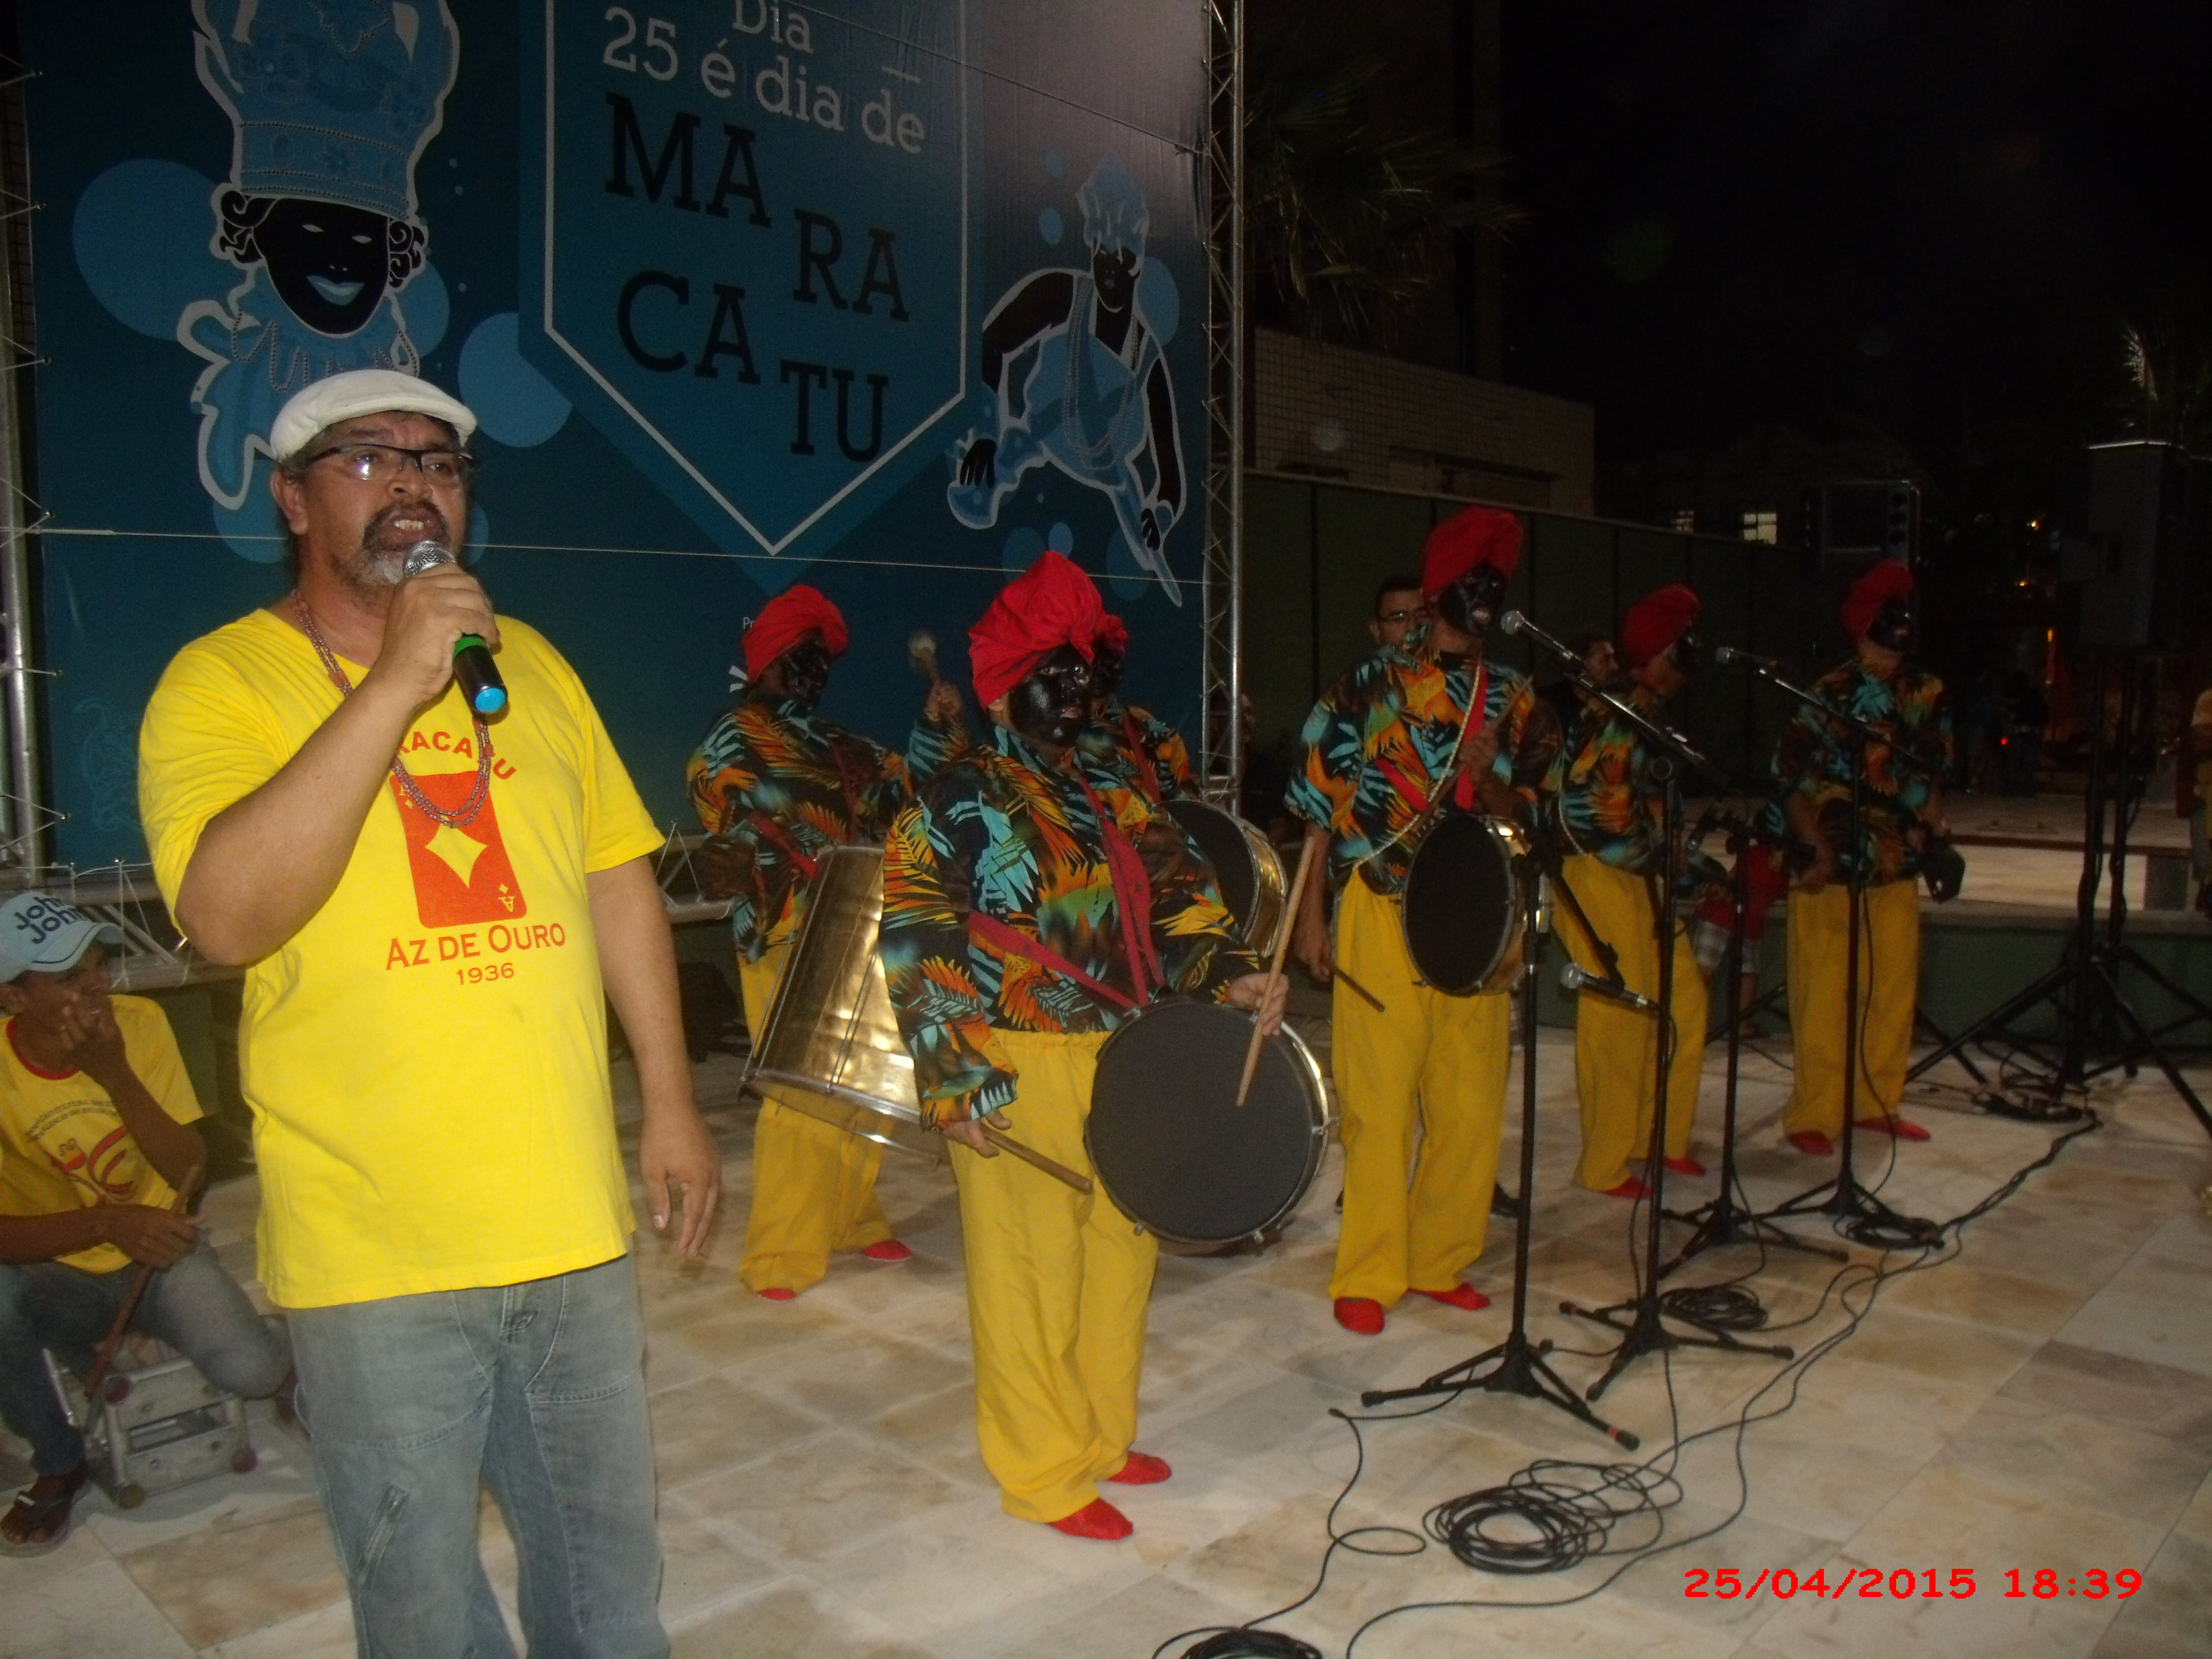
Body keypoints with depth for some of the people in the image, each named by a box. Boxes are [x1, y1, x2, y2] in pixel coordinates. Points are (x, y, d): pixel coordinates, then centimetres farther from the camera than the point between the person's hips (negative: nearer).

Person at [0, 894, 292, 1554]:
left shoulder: (140, 1024, -13)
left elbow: (192, 1172, -15)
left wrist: (116, 1073, -27)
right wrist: (108, 1222, -35)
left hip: (160, 1255, 0)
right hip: (59, 1276, 0)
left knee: (250, 1372, -26)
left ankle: (283, 1352, 15)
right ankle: (58, 1464, -5)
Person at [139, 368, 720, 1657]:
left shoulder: (531, 660, 7)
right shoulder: (223, 679, -6)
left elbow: (619, 882, 11)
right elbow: (228, 916, -22)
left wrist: (672, 1103, 7)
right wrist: (395, 683, -25)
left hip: (573, 1216, 4)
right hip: (376, 1246, -3)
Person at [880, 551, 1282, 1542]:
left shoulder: (1108, 791, 13)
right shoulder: (957, 804, -6)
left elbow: (1174, 894, 10)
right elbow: (916, 946, -11)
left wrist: (1230, 976, -8)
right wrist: (952, 1083, -16)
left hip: (1123, 1059, 7)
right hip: (1018, 1072, -7)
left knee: (1122, 1252, 16)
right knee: (1031, 1272, 3)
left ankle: (1099, 1436, 36)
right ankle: (1044, 1473, 21)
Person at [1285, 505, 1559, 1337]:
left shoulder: (1514, 699, 11)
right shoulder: (1372, 684, -1)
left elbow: (1529, 812, 11)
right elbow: (1319, 806, -1)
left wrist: (1489, 783, -11)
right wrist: (1311, 914, -5)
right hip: (1381, 914, -4)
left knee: (1472, 1101, 8)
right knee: (1379, 1101, -1)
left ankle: (1440, 1260, 24)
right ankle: (1369, 1274, 12)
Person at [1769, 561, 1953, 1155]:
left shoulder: (1926, 694, 7)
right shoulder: (1827, 697, -10)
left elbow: (1933, 771, 14)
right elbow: (1793, 780, -12)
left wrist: (1933, 824, 0)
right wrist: (1820, 850, -17)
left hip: (1896, 867, 6)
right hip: (1832, 869, -6)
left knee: (1895, 991, 11)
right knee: (1824, 996, -3)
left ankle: (1878, 1102, 25)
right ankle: (1813, 1116, 5)